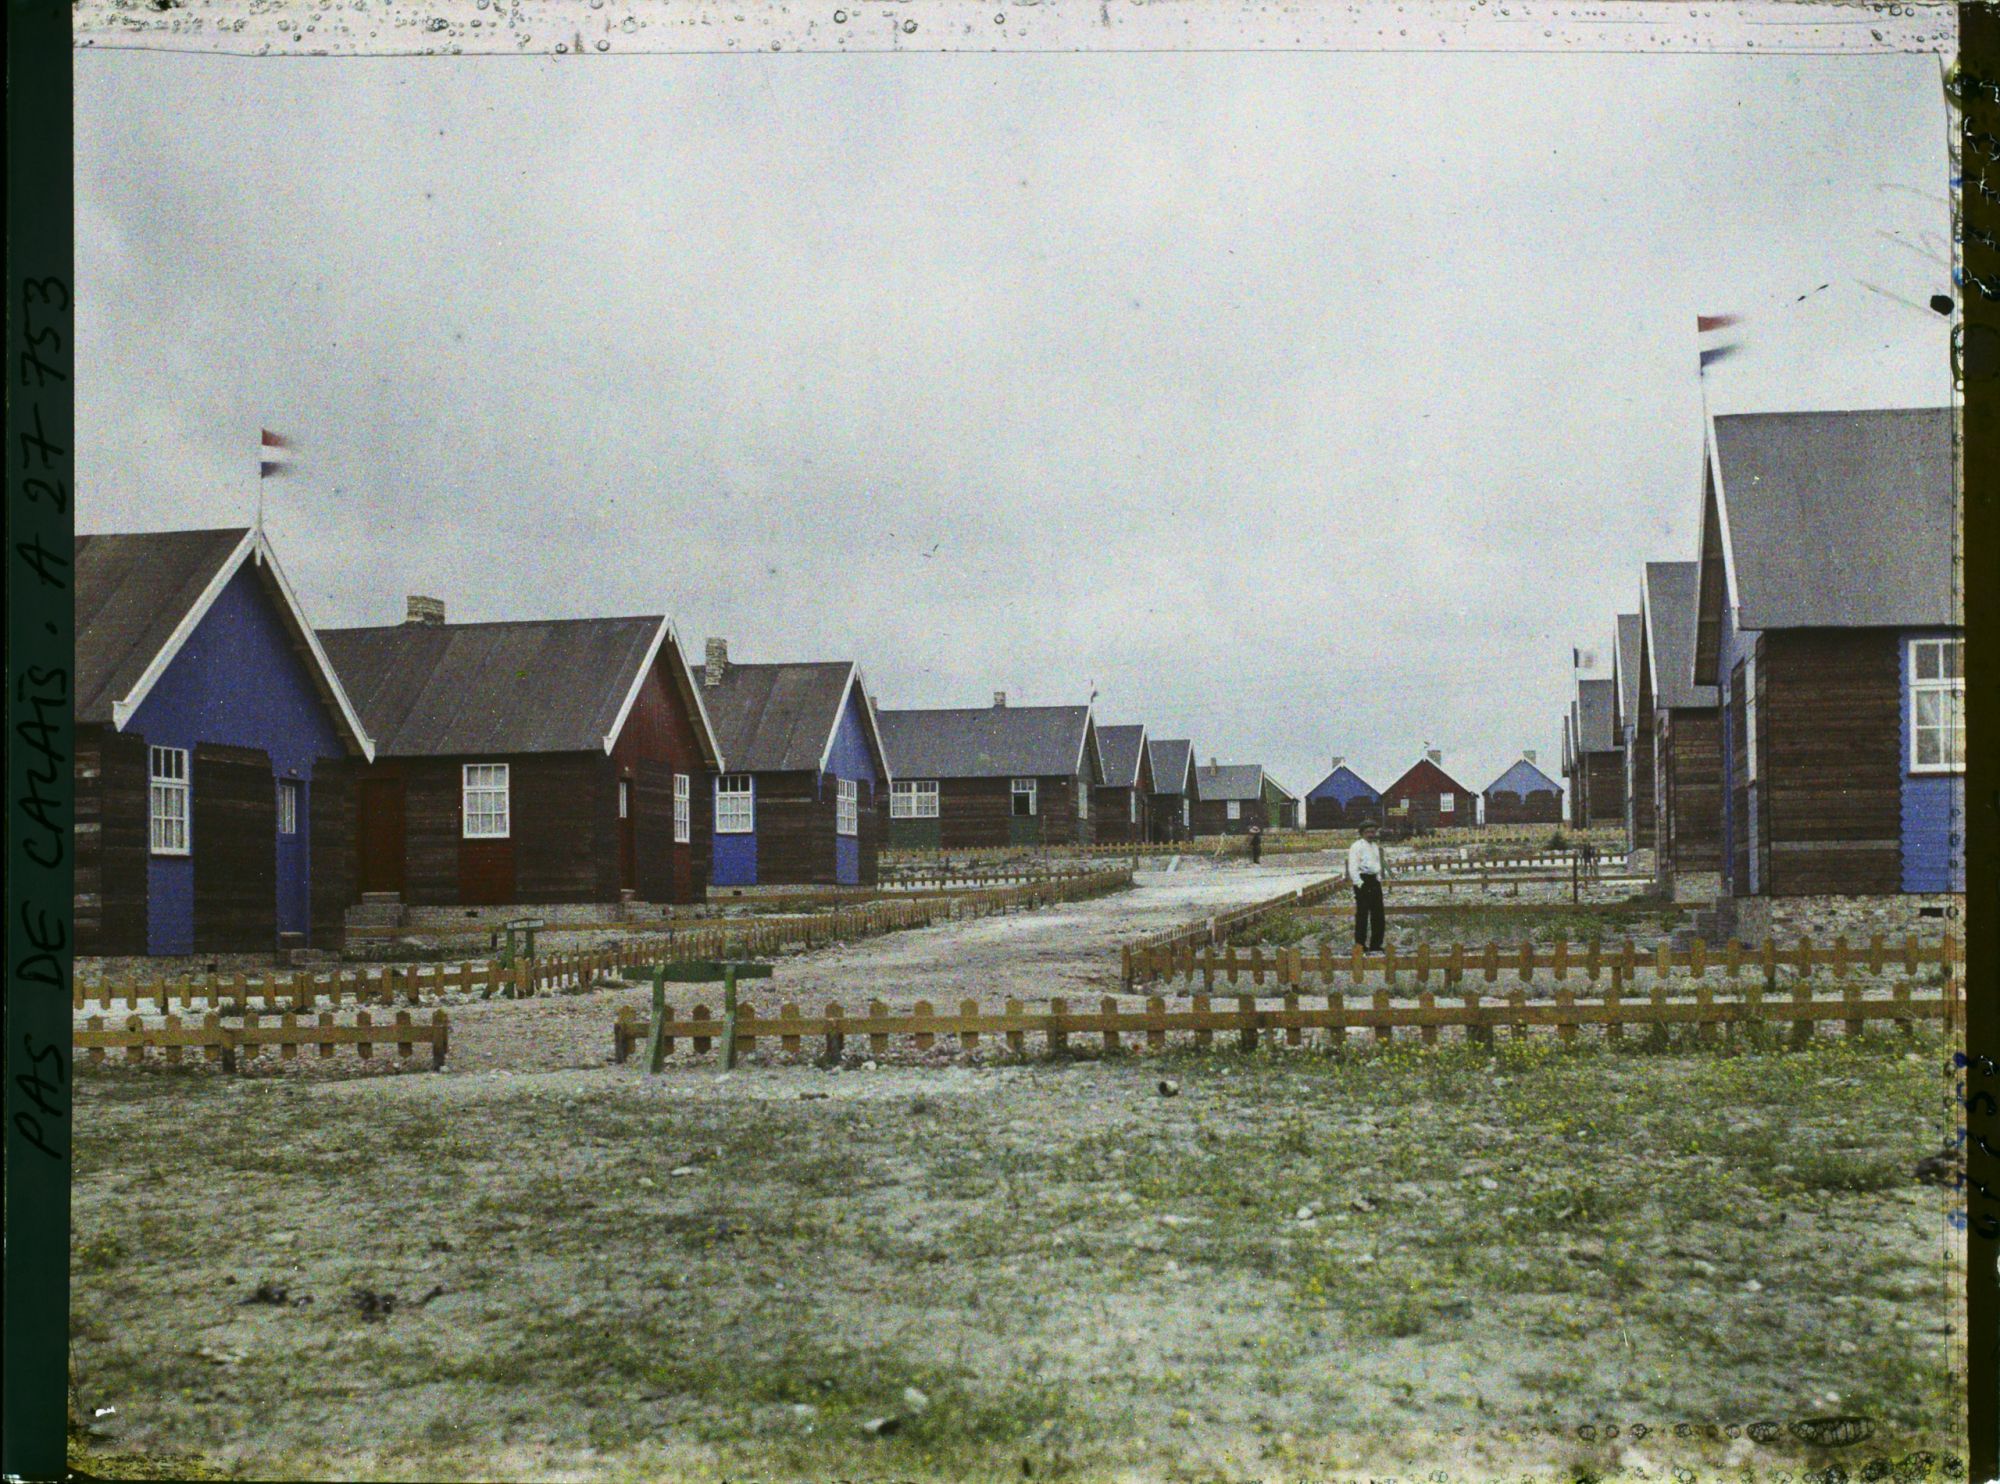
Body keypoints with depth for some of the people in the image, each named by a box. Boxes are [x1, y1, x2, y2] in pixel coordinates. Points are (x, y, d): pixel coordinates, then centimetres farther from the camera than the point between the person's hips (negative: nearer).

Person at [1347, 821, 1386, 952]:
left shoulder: (1376, 847, 18)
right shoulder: (1356, 847, -7)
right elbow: (1352, 868, -13)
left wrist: (1379, 880, 16)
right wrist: (1359, 884, -20)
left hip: (1374, 881, 8)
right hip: (1362, 880, -8)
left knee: (1378, 913, 8)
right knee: (1362, 913, -6)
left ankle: (1376, 945, 17)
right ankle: (1360, 945, -1)